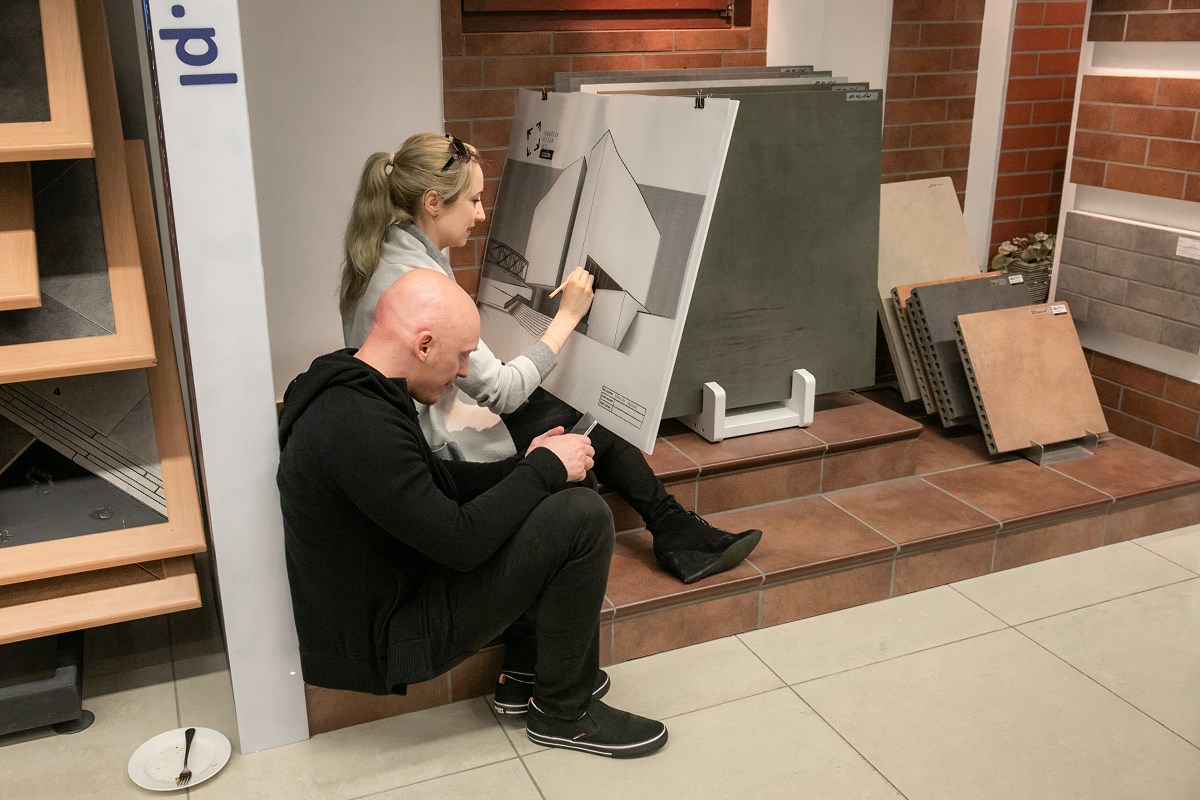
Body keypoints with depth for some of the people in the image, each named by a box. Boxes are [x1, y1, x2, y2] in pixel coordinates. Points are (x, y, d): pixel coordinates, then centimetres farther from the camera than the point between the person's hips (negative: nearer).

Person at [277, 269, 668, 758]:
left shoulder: (351, 387, 3)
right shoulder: (359, 426, -30)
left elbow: (440, 482, 13)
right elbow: (460, 541, -27)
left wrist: (527, 466, 1)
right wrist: (545, 468, -15)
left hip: (394, 586, 10)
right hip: (382, 639, -10)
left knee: (560, 499, 12)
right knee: (583, 517, -17)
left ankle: (525, 675, 18)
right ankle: (564, 713, 1)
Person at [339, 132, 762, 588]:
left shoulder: (382, 255, 1)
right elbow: (501, 393, -26)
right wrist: (568, 315, -18)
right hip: (446, 453, -9)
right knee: (594, 430, 1)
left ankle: (678, 534, 14)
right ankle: (678, 536, 20)